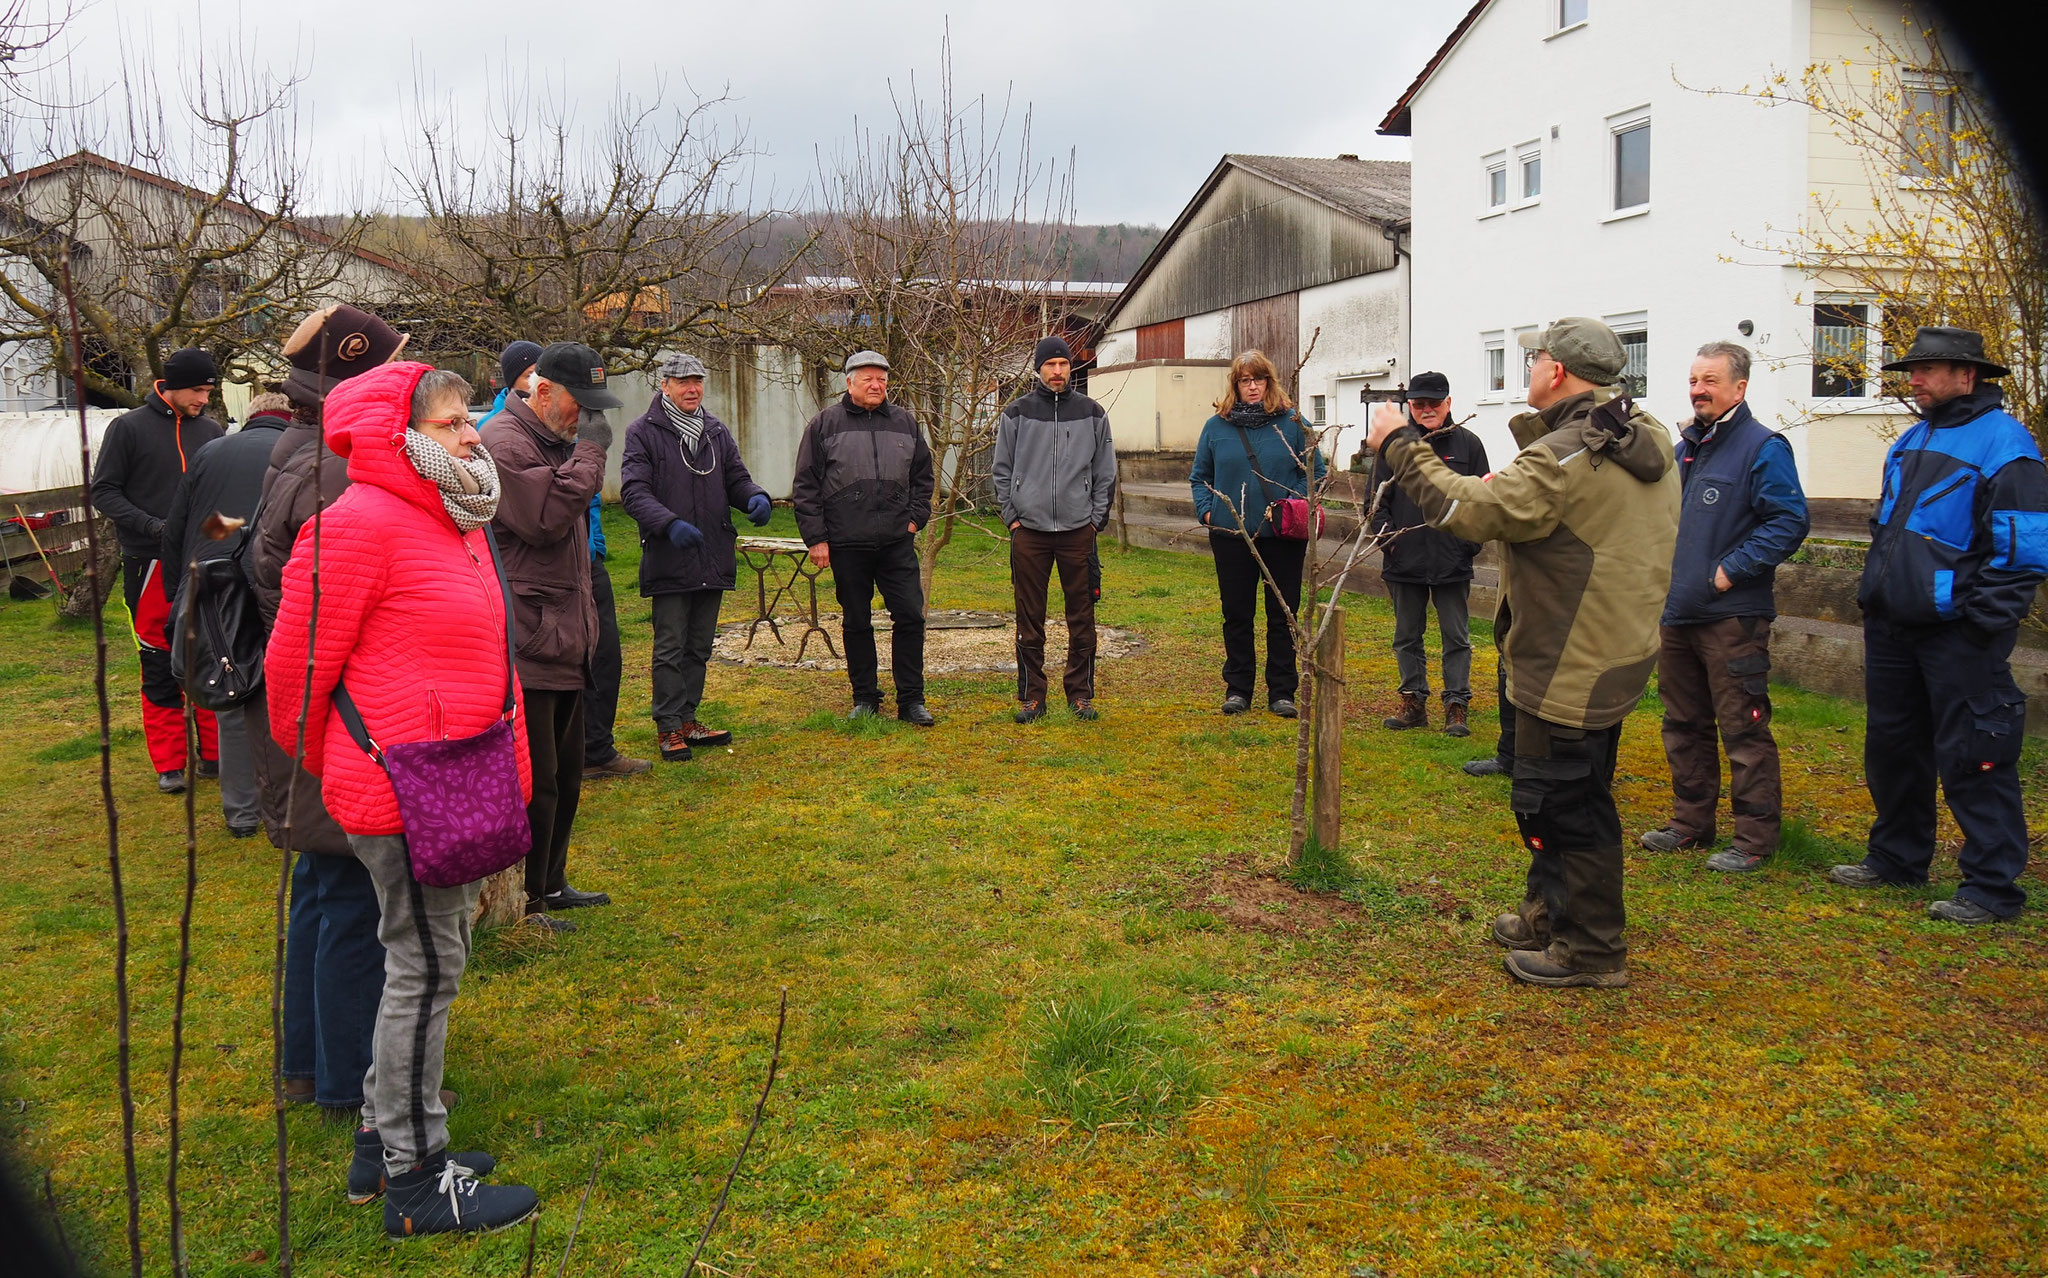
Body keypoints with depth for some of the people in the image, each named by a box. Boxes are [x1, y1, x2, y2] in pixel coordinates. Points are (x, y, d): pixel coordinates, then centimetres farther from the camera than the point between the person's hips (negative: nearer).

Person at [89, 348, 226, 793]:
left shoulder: (212, 430, 9)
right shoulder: (129, 428, -2)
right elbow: (104, 491, -3)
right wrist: (152, 526, -16)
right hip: (151, 566, -3)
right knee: (160, 668, 2)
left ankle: (215, 754, 15)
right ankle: (169, 764, 10)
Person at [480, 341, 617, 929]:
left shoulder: (557, 440, 18)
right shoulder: (505, 443, -13)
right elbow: (545, 519, -24)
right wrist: (588, 452, -17)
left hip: (562, 641, 10)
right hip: (523, 643, -10)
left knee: (566, 774, 17)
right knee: (534, 780, -5)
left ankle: (550, 885, 30)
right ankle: (523, 904, 6)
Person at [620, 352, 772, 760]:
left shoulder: (717, 432, 13)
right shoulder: (643, 432, -5)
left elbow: (736, 478, 15)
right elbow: (634, 490, -12)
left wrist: (755, 497, -9)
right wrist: (670, 523, -29)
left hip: (713, 559, 6)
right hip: (668, 559, -6)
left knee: (699, 647, 14)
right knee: (670, 648, -1)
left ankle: (687, 721, 24)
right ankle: (669, 728, 7)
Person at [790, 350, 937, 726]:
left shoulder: (904, 421, 10)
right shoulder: (825, 424, 2)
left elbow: (923, 476, 20)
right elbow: (805, 486, 1)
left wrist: (916, 518, 8)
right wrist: (816, 537, -4)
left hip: (897, 543, 2)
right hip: (846, 544, -2)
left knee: (910, 617, -2)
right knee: (856, 623, 7)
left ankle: (911, 700, 8)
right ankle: (865, 698, 19)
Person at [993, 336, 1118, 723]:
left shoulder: (1092, 413, 7)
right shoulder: (1017, 413, 5)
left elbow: (1105, 472, 10)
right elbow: (1002, 470, 9)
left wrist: (1097, 518, 2)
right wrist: (1011, 516, 1)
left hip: (1078, 530, 1)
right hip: (1029, 530, 0)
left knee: (1082, 617, 3)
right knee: (1030, 618, 3)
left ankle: (1081, 693, 13)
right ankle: (1031, 696, 12)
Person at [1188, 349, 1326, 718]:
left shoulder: (1292, 423, 1)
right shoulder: (1216, 426, 6)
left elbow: (1315, 471, 3)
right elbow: (1200, 477, 13)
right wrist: (1206, 510, -2)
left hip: (1283, 535, -1)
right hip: (1231, 534, 1)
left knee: (1283, 614, 5)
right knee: (1237, 614, 7)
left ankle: (1282, 691, 13)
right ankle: (1237, 689, 18)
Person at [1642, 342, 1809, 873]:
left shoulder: (1763, 447, -8)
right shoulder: (1684, 448, 16)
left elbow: (1789, 522, -17)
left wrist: (1730, 571, -18)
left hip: (1731, 617, -8)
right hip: (1677, 612, 8)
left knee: (1743, 730, -3)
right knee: (1683, 726, 15)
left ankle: (1755, 838, 5)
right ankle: (1691, 822, 27)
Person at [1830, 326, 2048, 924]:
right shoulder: (1912, 442, 15)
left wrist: (1981, 620, -19)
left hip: (1956, 635, -9)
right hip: (1893, 627, 9)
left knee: (1972, 760, -3)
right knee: (1891, 746, 17)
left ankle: (1992, 886, 6)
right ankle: (1896, 858, 32)